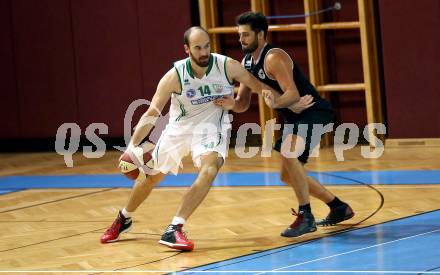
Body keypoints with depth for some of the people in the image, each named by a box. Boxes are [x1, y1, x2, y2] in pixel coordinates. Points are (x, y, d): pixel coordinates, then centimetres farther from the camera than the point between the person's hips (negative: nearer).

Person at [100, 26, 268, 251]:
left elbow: (258, 86, -7)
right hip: (179, 128, 1)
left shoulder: (227, 67, -21)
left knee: (209, 170, -30)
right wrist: (132, 146, -30)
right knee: (151, 176, 13)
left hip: (211, 127, -1)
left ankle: (174, 230, -31)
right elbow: (151, 114, -19)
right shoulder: (175, 76, -22)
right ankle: (124, 218, 43)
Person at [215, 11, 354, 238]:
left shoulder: (273, 58, -21)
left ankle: (306, 217, -23)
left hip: (315, 113, -10)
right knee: (288, 175, 15)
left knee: (287, 153, -32)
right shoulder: (247, 63, 7)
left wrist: (276, 103, -49)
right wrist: (231, 104, -14)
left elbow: (293, 94, -29)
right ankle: (339, 208, 31)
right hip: (295, 119, 10)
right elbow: (243, 104, 9)